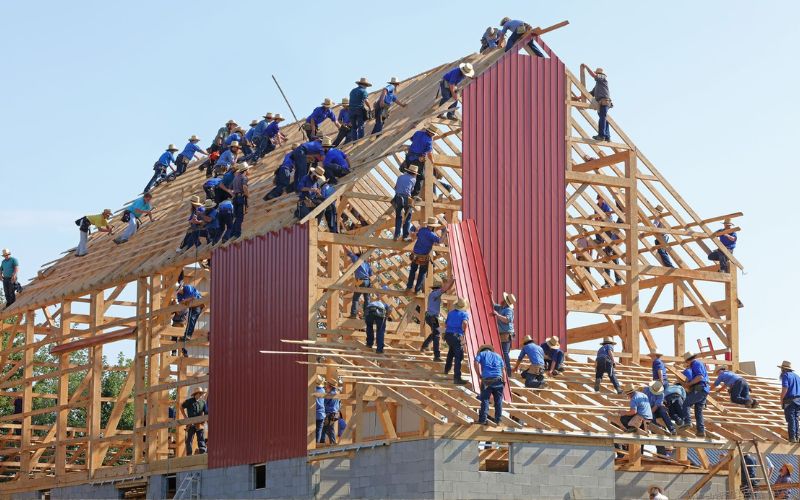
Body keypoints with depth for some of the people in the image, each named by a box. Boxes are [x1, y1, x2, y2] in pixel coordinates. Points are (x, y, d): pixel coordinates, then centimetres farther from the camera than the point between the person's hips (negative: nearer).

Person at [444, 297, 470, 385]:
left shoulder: (450, 313, 16)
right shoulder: (465, 314, -1)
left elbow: (445, 324, 21)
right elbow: (465, 323, -22)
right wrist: (463, 332, -7)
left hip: (447, 335, 7)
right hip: (457, 336, -7)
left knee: (451, 350, 35)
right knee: (458, 357, -6)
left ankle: (447, 369, 52)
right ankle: (457, 377, -14)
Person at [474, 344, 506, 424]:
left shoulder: (481, 354, 19)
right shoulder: (498, 356, 26)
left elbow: (476, 363, -2)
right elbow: (503, 369, 17)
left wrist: (479, 375, 5)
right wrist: (504, 382, 18)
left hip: (486, 379, -2)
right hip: (498, 379, 2)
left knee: (485, 400, 2)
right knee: (498, 400, 8)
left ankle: (483, 419, -4)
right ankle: (497, 420, 9)